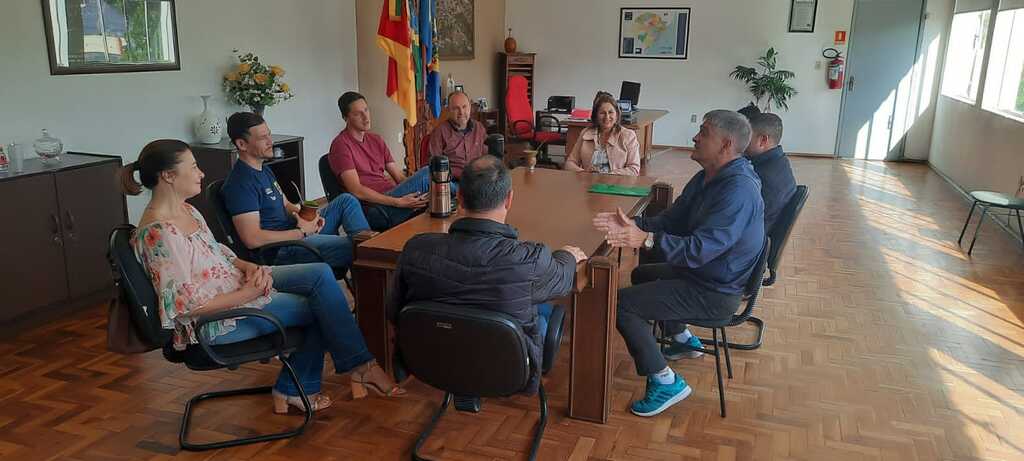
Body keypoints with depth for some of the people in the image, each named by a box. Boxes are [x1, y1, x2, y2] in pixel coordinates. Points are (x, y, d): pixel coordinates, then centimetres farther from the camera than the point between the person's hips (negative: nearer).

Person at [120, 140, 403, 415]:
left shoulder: (185, 211, 6)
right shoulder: (158, 233, -23)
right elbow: (184, 305, -24)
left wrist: (247, 267, -3)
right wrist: (247, 293, -20)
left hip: (236, 284, 9)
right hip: (219, 320, -9)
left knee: (321, 274, -6)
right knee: (321, 304, -11)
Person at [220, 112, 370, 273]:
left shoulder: (264, 170, 15)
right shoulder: (240, 183, -18)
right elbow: (252, 239, -25)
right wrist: (301, 232, -18)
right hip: (282, 251, -10)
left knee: (346, 200, 4)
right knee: (353, 248, -24)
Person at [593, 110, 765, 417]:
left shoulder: (738, 190, -28)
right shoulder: (707, 178, 4)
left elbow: (700, 248, -35)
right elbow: (671, 220, 3)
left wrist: (646, 239, -43)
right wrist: (632, 224, -14)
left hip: (715, 292, -10)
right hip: (701, 274, 10)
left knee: (622, 303, -15)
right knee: (641, 274, 30)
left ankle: (665, 381, -6)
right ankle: (683, 339, 40)